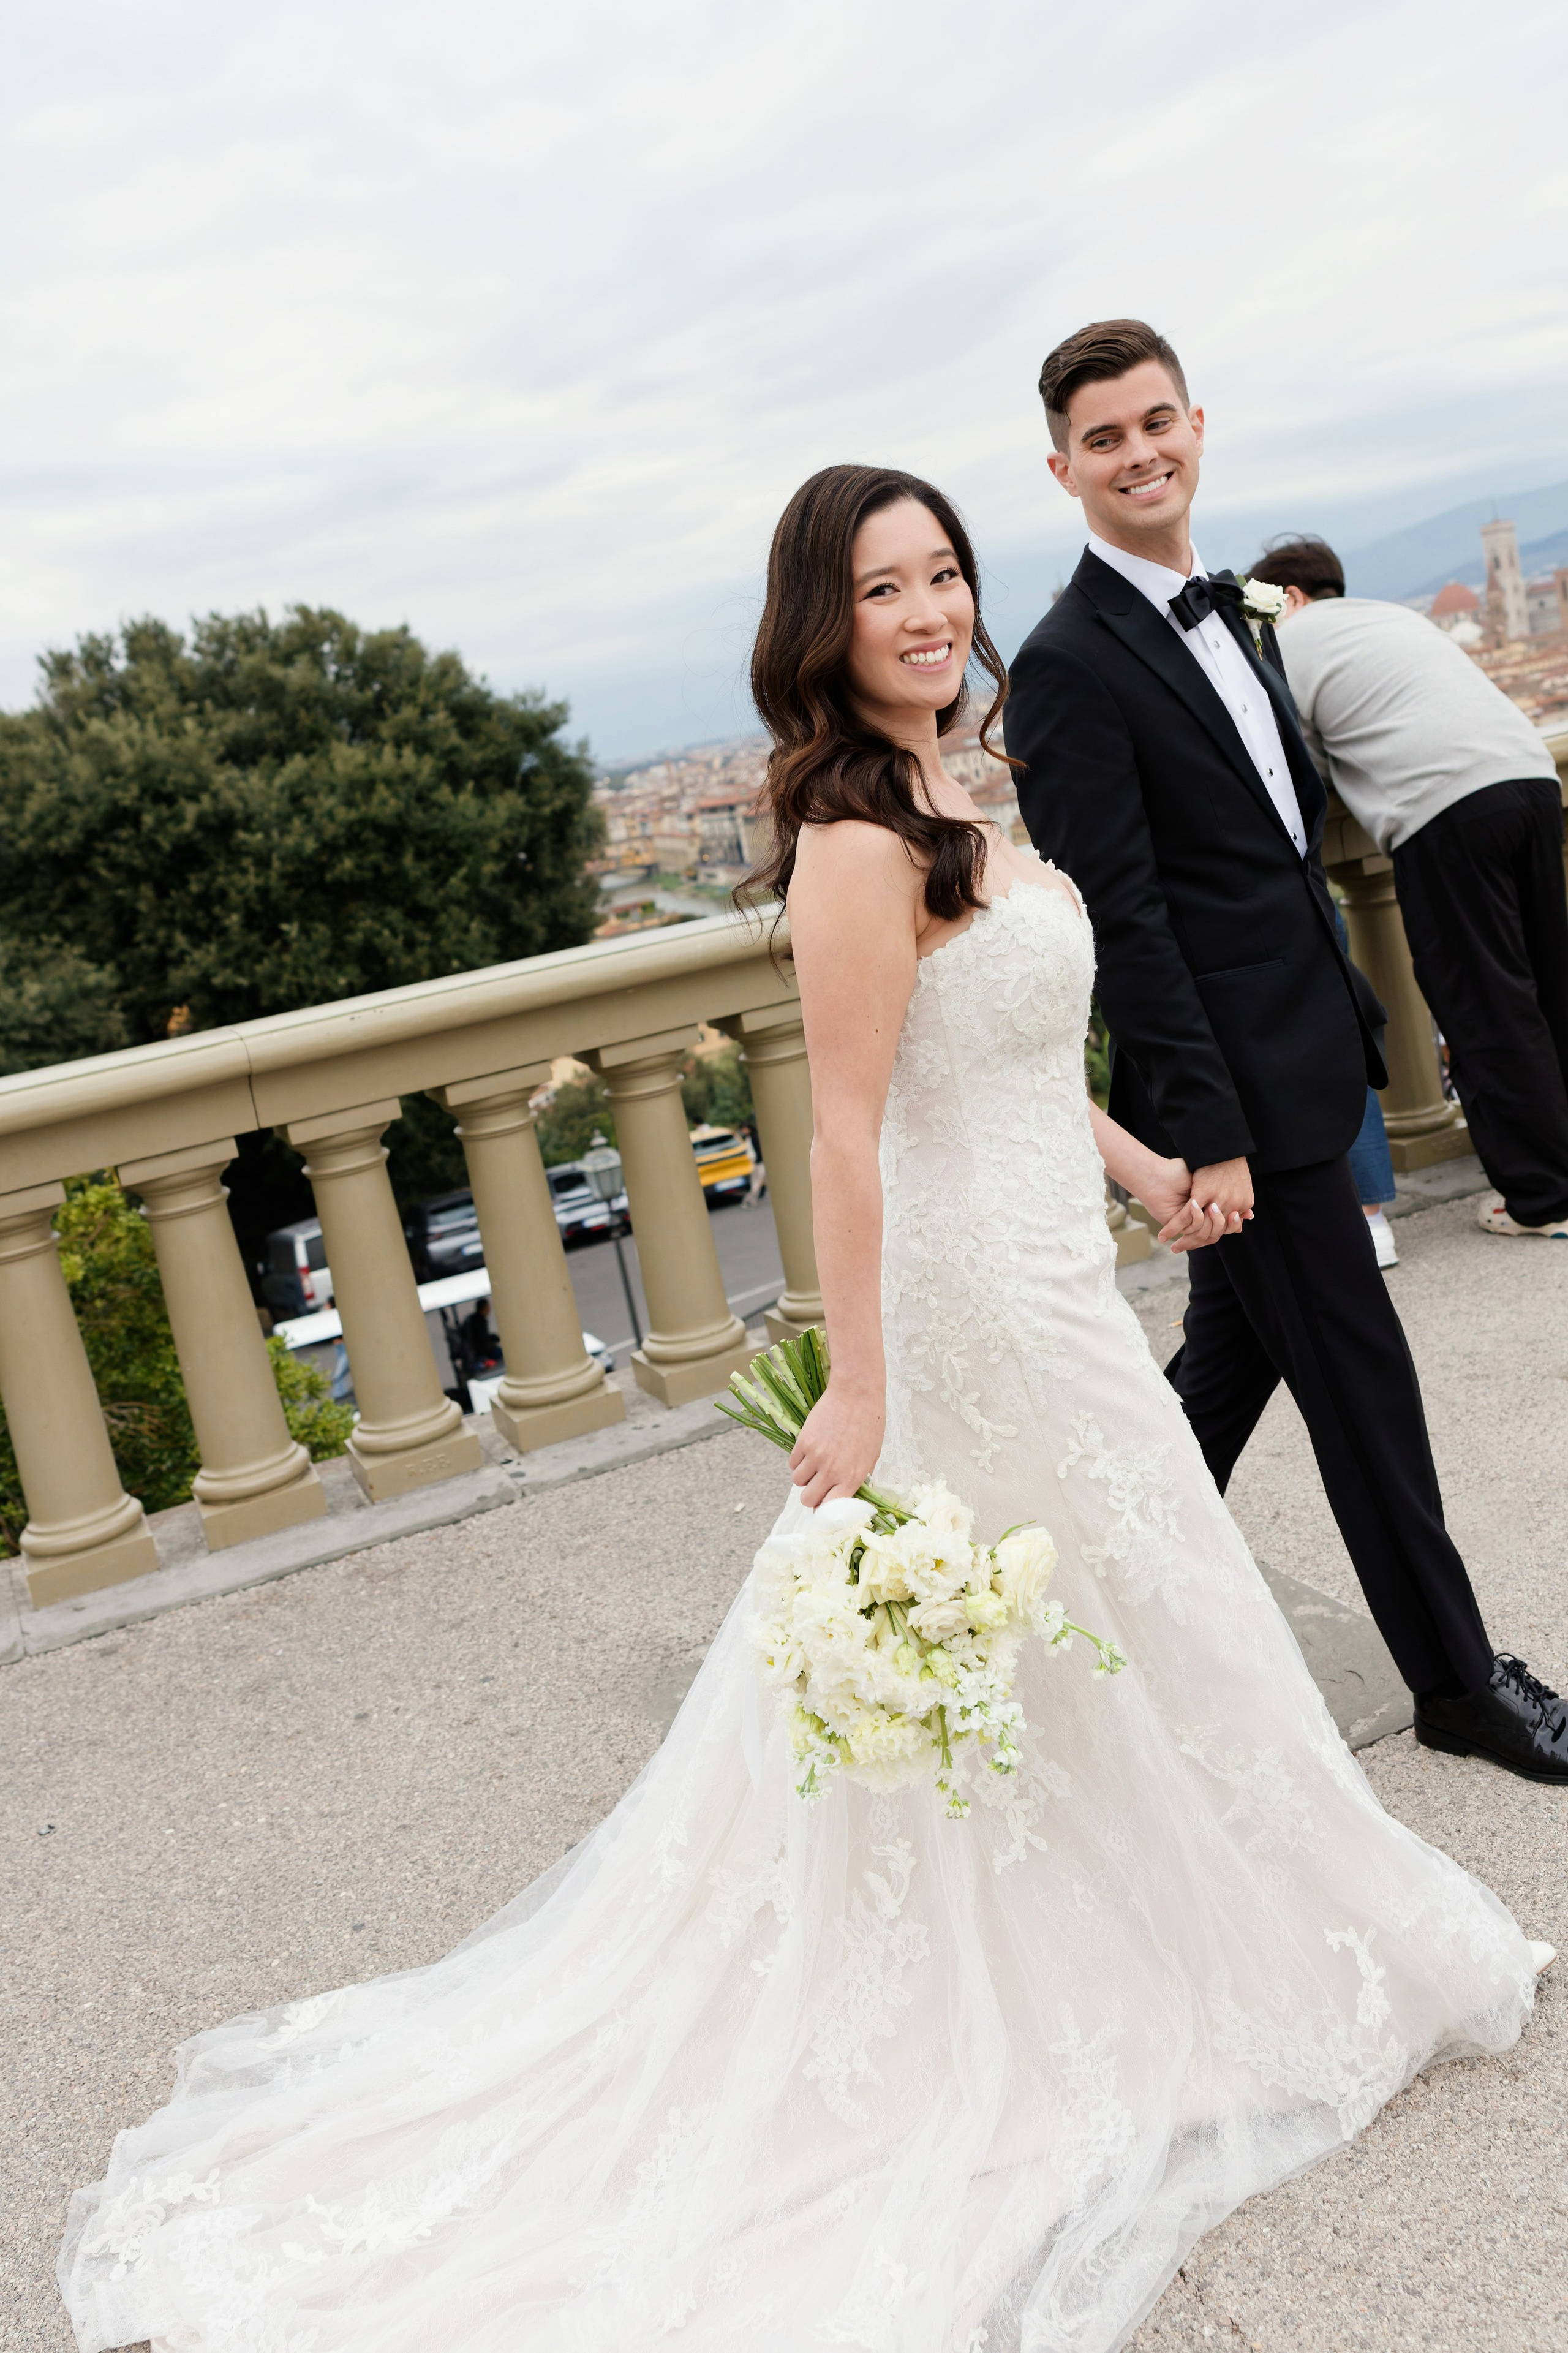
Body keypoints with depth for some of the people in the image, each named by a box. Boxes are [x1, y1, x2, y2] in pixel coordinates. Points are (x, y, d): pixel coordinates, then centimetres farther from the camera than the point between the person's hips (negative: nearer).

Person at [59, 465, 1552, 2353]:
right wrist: (862, 1387, -23)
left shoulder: (951, 798, 7)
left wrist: (1137, 1161, 20)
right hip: (972, 1310, -9)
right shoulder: (859, 842, -22)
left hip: (1048, 1277, 9)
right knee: (1022, 1659, 9)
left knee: (1082, 1641, 23)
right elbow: (848, 1133, -24)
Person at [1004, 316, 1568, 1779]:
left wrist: (1351, 1010, 18)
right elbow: (1121, 923, -19)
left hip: (1304, 1056, 9)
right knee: (1357, 1378, 2)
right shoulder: (1070, 669, -14)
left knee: (1237, 1345, 19)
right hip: (1238, 1084, -9)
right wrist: (1206, 1130, -20)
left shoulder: (1229, 613, 13)